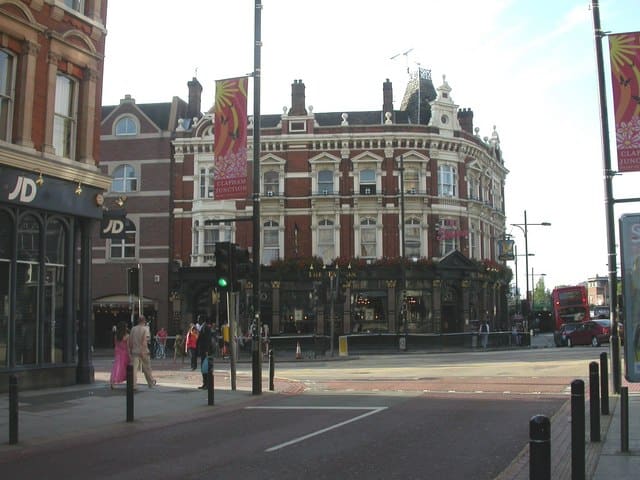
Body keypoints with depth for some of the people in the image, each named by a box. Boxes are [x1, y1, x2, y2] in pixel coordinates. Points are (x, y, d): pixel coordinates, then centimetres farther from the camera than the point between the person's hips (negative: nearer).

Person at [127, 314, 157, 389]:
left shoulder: (133, 329, 6)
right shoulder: (146, 328, -5)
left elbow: (130, 340, 5)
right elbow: (144, 340, -16)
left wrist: (130, 350, 12)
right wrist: (143, 351, -19)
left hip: (135, 351, 2)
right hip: (143, 352, -2)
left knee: (134, 368, -2)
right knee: (147, 369, 12)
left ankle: (133, 384, -13)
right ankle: (151, 383, 25)